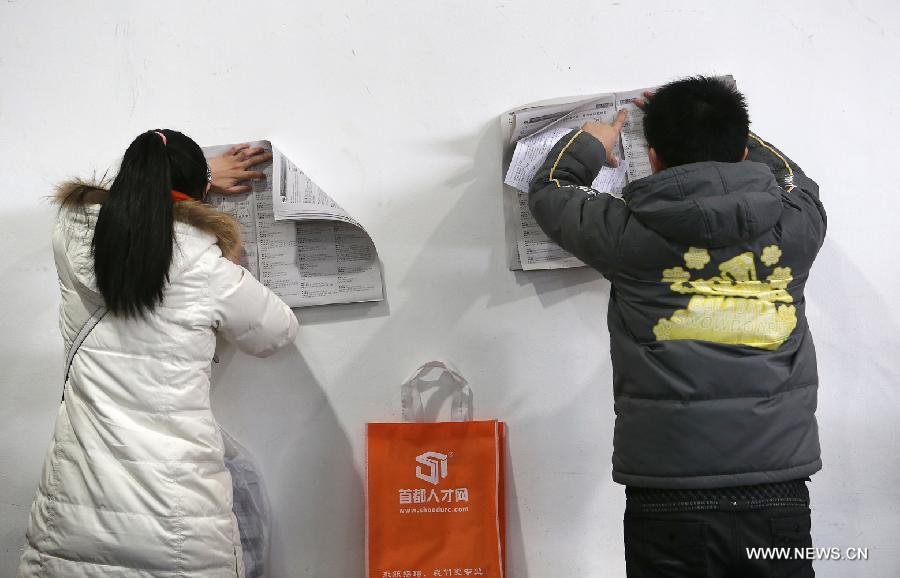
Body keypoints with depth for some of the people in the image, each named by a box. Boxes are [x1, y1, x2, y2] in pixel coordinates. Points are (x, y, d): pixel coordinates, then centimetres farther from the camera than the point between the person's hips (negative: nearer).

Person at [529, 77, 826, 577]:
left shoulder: (628, 231, -6)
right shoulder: (797, 222, 0)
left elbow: (550, 190, 14)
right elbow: (790, 176, 26)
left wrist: (588, 144, 33)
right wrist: (722, 127, 37)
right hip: (780, 496, 2)